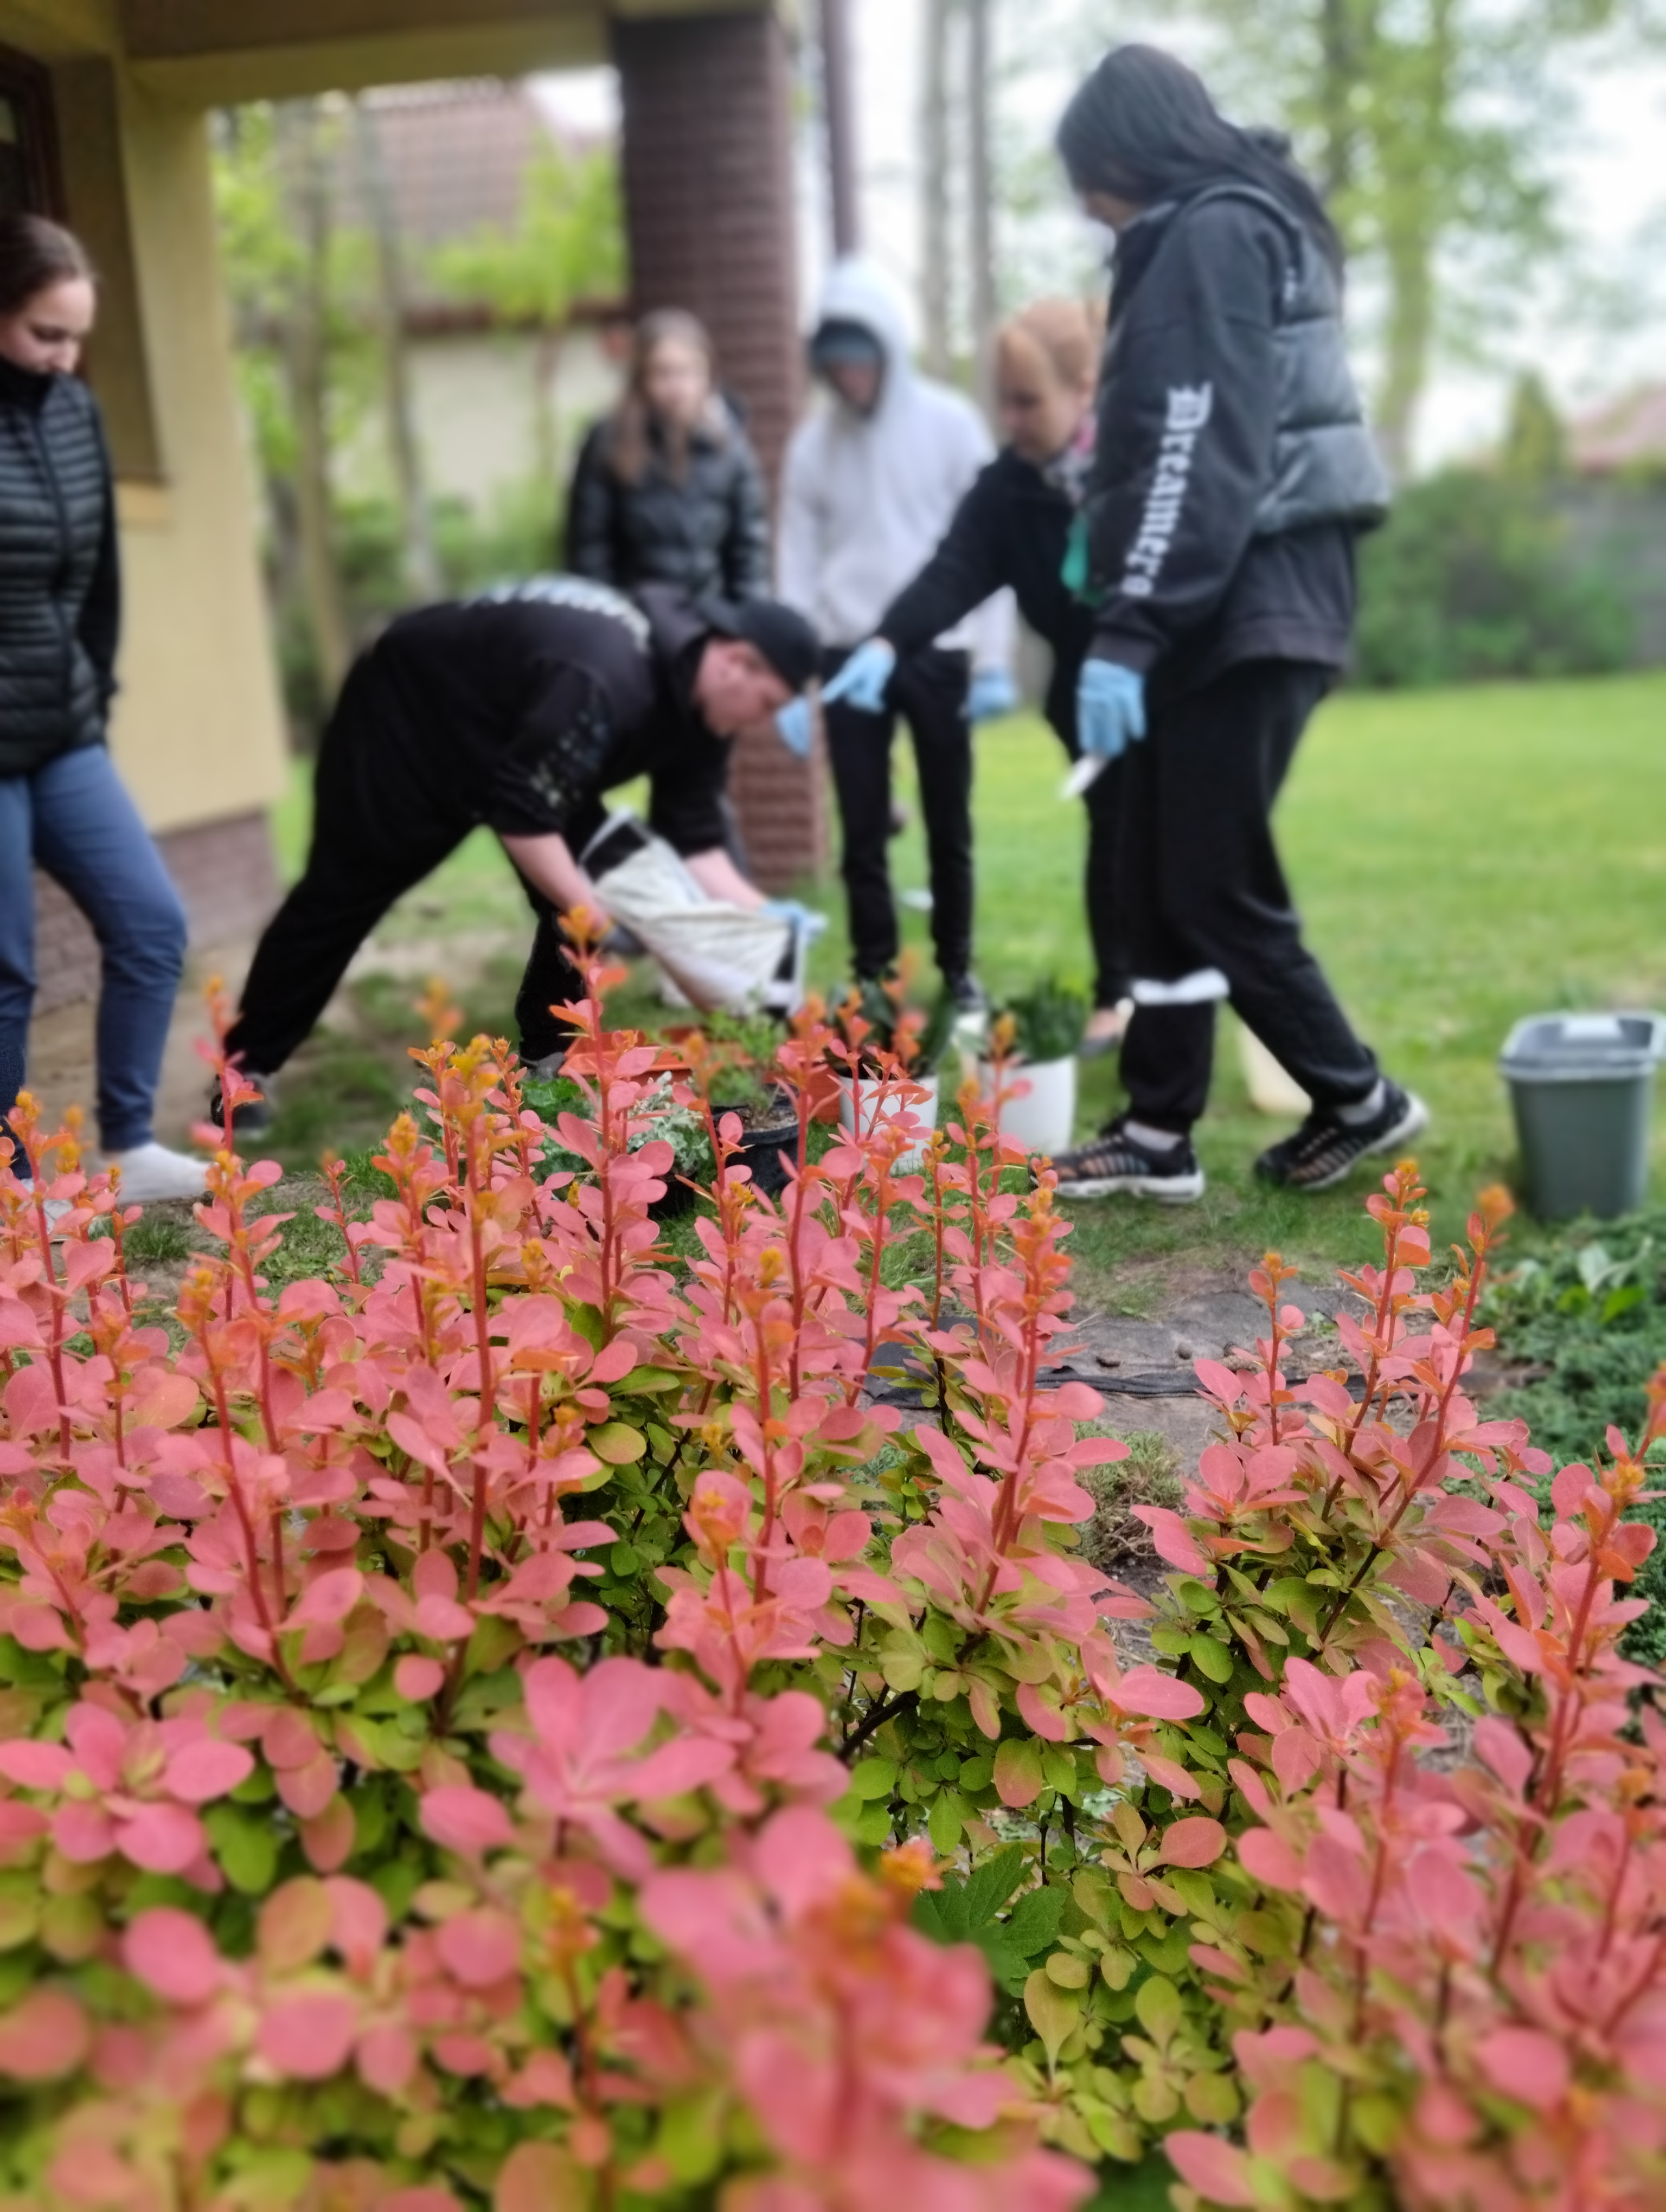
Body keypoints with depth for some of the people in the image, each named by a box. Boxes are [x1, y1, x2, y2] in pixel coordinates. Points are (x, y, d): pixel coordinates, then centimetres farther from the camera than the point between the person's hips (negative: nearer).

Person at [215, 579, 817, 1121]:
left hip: (515, 741, 8)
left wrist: (763, 917, -20)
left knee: (589, 886, -3)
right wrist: (594, 913, -36)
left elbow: (691, 840, -10)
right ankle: (247, 1068, 14)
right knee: (344, 891, 0)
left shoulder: (698, 699, -12)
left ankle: (548, 1056, 11)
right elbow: (518, 806, -37)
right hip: (410, 710, -8)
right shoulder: (601, 679, -40)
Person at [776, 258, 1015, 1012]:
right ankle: (873, 973, 14)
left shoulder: (950, 423, 0)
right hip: (849, 657, 1)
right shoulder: (812, 442, 6)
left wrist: (994, 660, -7)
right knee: (863, 831, 4)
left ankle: (958, 970, 20)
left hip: (940, 651, -1)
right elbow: (797, 560, 6)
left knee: (950, 825, 7)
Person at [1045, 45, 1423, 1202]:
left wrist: (1127, 630, -25)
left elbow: (1204, 455, -20)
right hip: (1234, 603, 10)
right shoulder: (1240, 230, 23)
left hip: (1242, 609, -10)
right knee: (1160, 883, 8)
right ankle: (1158, 1135, 13)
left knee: (1216, 887, -5)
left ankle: (1360, 1100, 10)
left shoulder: (1214, 234, -8)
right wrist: (1135, 617, 19)